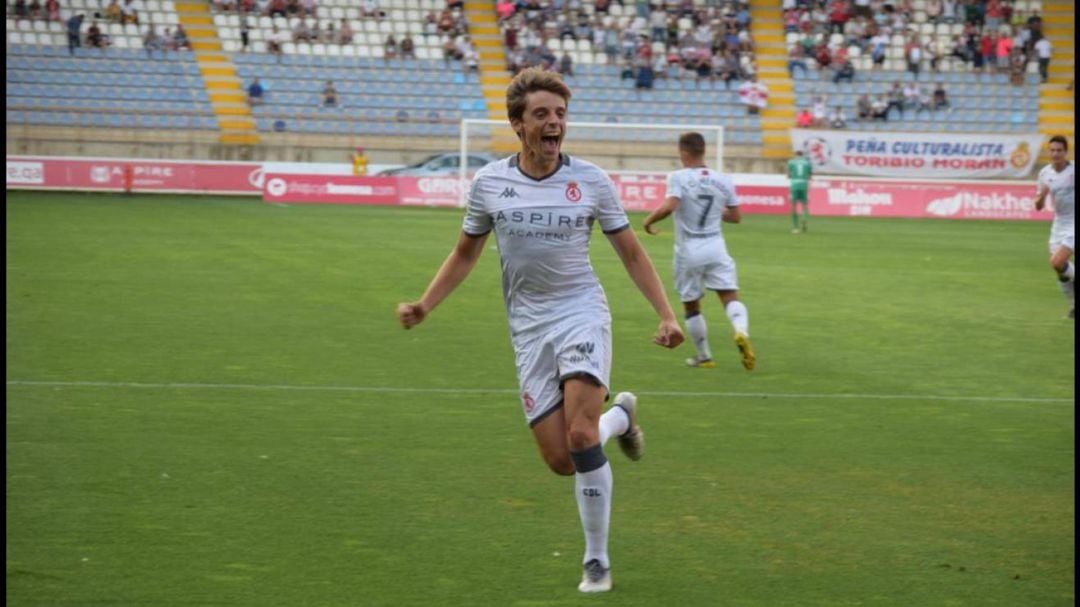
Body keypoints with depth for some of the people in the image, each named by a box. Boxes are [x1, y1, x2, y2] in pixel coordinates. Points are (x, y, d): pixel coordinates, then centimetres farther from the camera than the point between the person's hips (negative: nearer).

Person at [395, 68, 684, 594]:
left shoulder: (590, 180, -3)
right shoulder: (489, 183, 0)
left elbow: (631, 253, 6)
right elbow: (465, 253, 14)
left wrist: (666, 314, -3)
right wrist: (424, 305, 2)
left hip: (581, 313, -2)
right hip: (528, 328, 2)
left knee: (580, 437, -21)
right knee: (559, 460, -4)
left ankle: (597, 560, -4)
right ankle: (619, 416, 31)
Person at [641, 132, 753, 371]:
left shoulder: (679, 178, -11)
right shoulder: (723, 180, 3)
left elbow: (668, 206, -26)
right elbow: (735, 216, 10)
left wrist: (648, 220, -9)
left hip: (689, 249, -2)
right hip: (716, 245, 2)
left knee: (691, 306, 12)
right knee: (730, 296, 0)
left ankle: (704, 357, 20)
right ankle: (741, 332, -30)